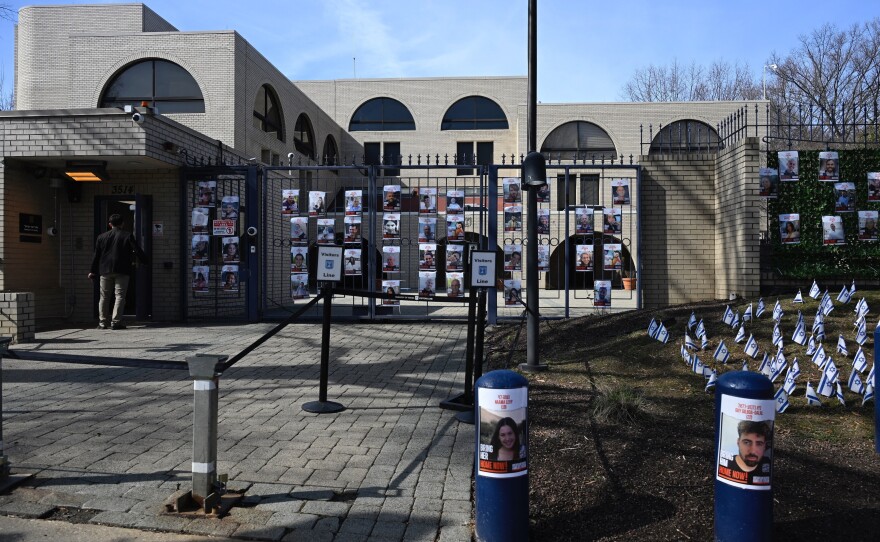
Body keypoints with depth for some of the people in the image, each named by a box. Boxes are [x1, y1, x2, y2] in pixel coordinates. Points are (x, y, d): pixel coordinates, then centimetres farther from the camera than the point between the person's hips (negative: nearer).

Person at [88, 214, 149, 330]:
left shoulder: (101, 237, 9)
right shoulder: (128, 236, -1)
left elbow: (96, 255, 11)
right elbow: (137, 250, -3)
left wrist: (93, 271, 15)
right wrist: (146, 261, 12)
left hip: (105, 270, 3)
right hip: (122, 271, -3)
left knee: (104, 297, 11)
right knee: (120, 296, -2)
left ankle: (103, 322, 11)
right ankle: (116, 322, -9)